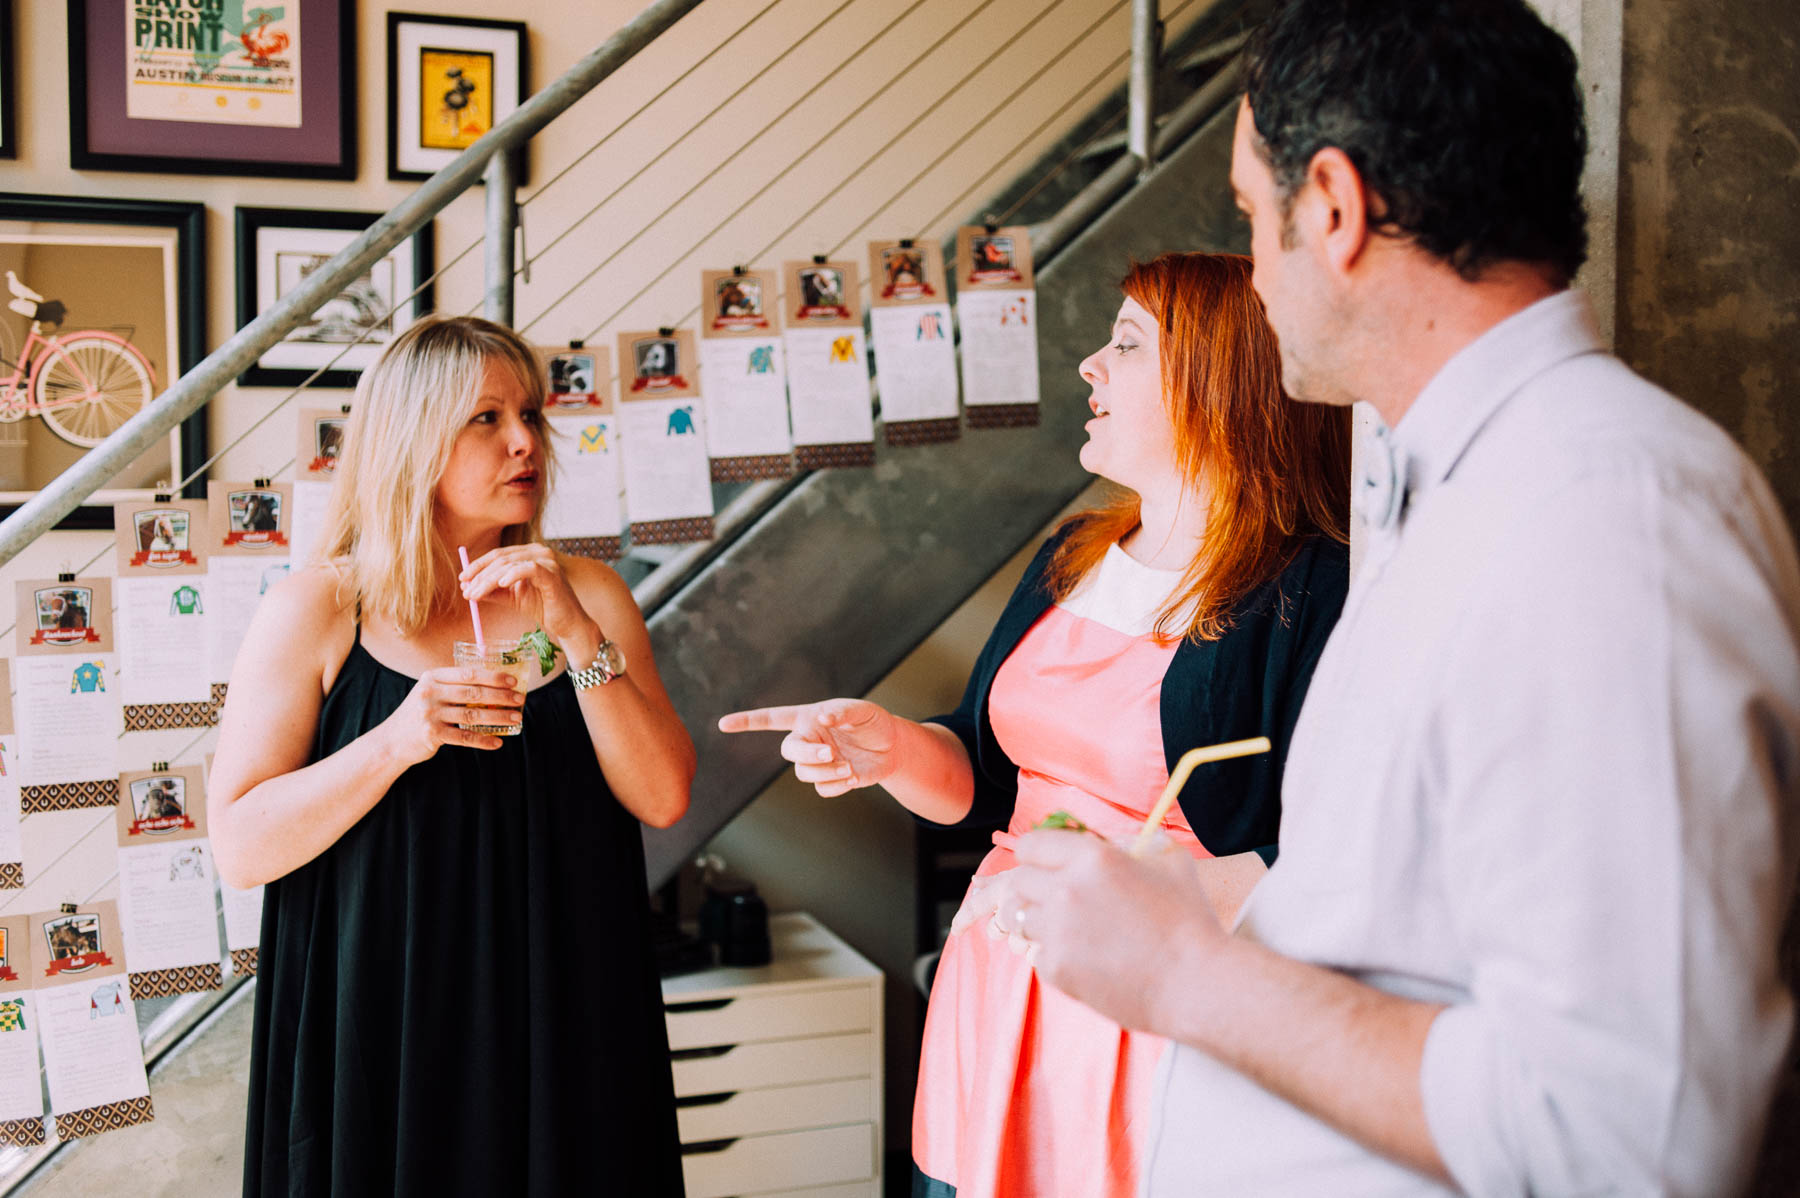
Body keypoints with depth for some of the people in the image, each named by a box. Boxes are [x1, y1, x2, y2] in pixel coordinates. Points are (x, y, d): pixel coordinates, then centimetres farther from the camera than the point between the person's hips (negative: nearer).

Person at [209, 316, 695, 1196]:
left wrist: (578, 636, -16)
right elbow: (240, 849, -9)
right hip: (383, 1023, -2)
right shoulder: (316, 611, -4)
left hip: (553, 1017, 3)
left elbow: (663, 798, -5)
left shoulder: (587, 596, 5)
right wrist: (398, 742, -23)